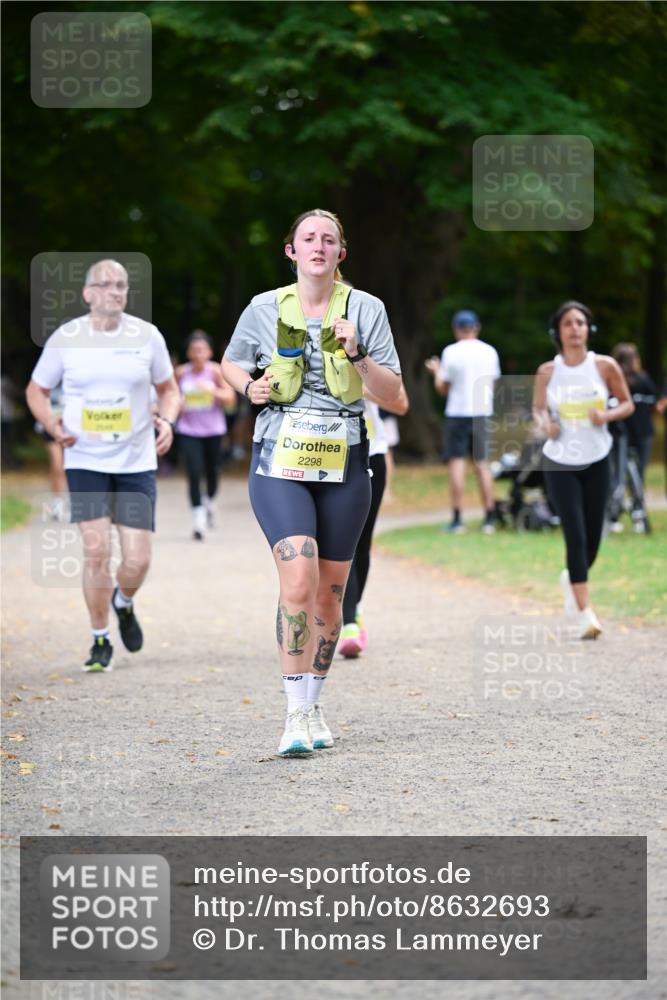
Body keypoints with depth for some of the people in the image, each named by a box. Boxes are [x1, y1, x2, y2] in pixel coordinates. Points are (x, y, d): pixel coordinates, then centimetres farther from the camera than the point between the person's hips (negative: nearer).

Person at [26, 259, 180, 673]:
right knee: (96, 551, -12)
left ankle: (124, 603, 33)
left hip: (137, 463, 1)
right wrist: (53, 425, -8)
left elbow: (169, 389, 13)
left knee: (137, 560, -3)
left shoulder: (147, 336, 0)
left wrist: (167, 421, -8)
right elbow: (37, 390, 11)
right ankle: (101, 642, 6)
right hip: (85, 461, -1)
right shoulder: (65, 339, -2)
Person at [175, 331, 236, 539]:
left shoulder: (215, 371, -6)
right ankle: (198, 518, -9)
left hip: (213, 430, 0)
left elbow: (230, 397, -10)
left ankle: (209, 502, 43)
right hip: (188, 430, 0)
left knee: (212, 473, 11)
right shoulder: (181, 373, -2)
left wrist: (213, 390, -27)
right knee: (194, 473, -13)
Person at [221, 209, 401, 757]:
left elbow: (392, 392, 1)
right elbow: (231, 364, 20)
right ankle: (296, 713, -14)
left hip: (344, 464, 2)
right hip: (281, 461, -2)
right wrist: (249, 387, -1)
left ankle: (314, 705, 24)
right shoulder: (264, 309, 3)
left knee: (329, 592, 7)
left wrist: (357, 354, -16)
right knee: (299, 579, -19)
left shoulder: (366, 309, 2)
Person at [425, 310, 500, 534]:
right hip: (483, 412, 4)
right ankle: (489, 519, 6)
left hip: (457, 413, -3)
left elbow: (442, 387, -3)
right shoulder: (490, 352, 5)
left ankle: (457, 518, -6)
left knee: (456, 463, -1)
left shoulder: (451, 352, -7)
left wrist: (436, 371, 16)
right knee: (482, 464, 7)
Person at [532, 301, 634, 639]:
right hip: (560, 464, -1)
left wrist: (607, 415, -16)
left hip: (596, 462, 1)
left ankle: (572, 580, 39)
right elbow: (537, 409, 9)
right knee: (575, 535, -12)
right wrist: (544, 424, -13)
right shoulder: (547, 372, -3)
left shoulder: (605, 366, -4)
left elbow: (627, 404, 5)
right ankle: (584, 613, -8)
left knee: (593, 538, 6)